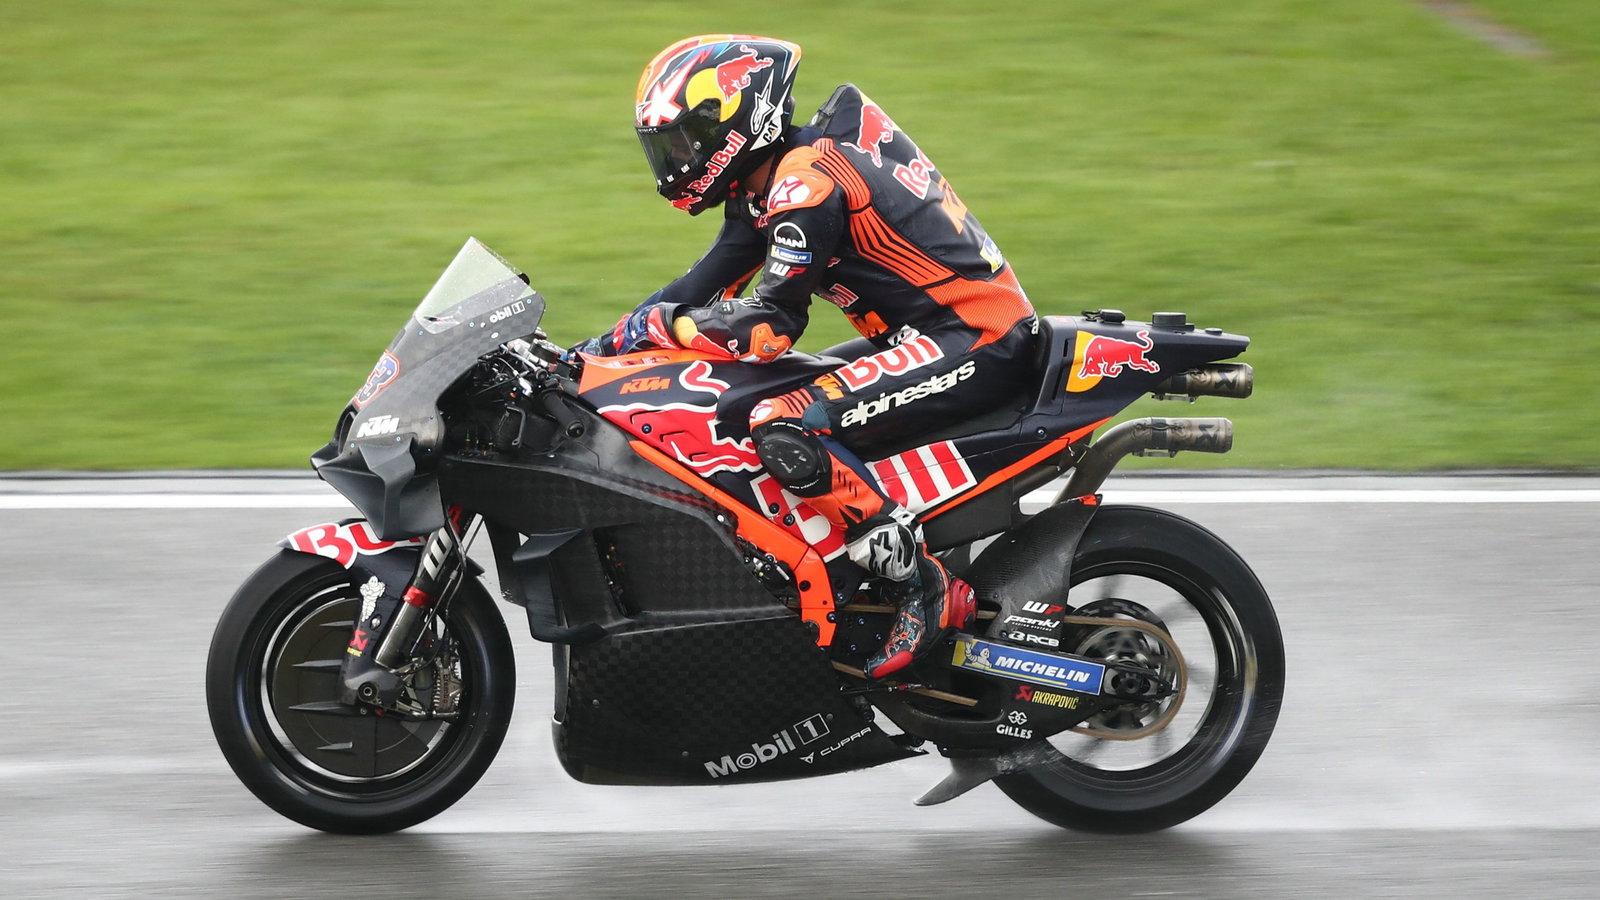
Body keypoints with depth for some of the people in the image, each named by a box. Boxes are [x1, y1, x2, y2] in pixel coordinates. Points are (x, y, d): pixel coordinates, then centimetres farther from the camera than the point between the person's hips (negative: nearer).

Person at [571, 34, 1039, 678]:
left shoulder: (804, 180, -17)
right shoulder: (771, 184, 14)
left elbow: (768, 327, -21)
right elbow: (705, 288, 16)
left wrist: (654, 321, -11)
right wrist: (587, 353, 10)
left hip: (972, 341, -11)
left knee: (782, 430, -26)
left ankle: (923, 592, -19)